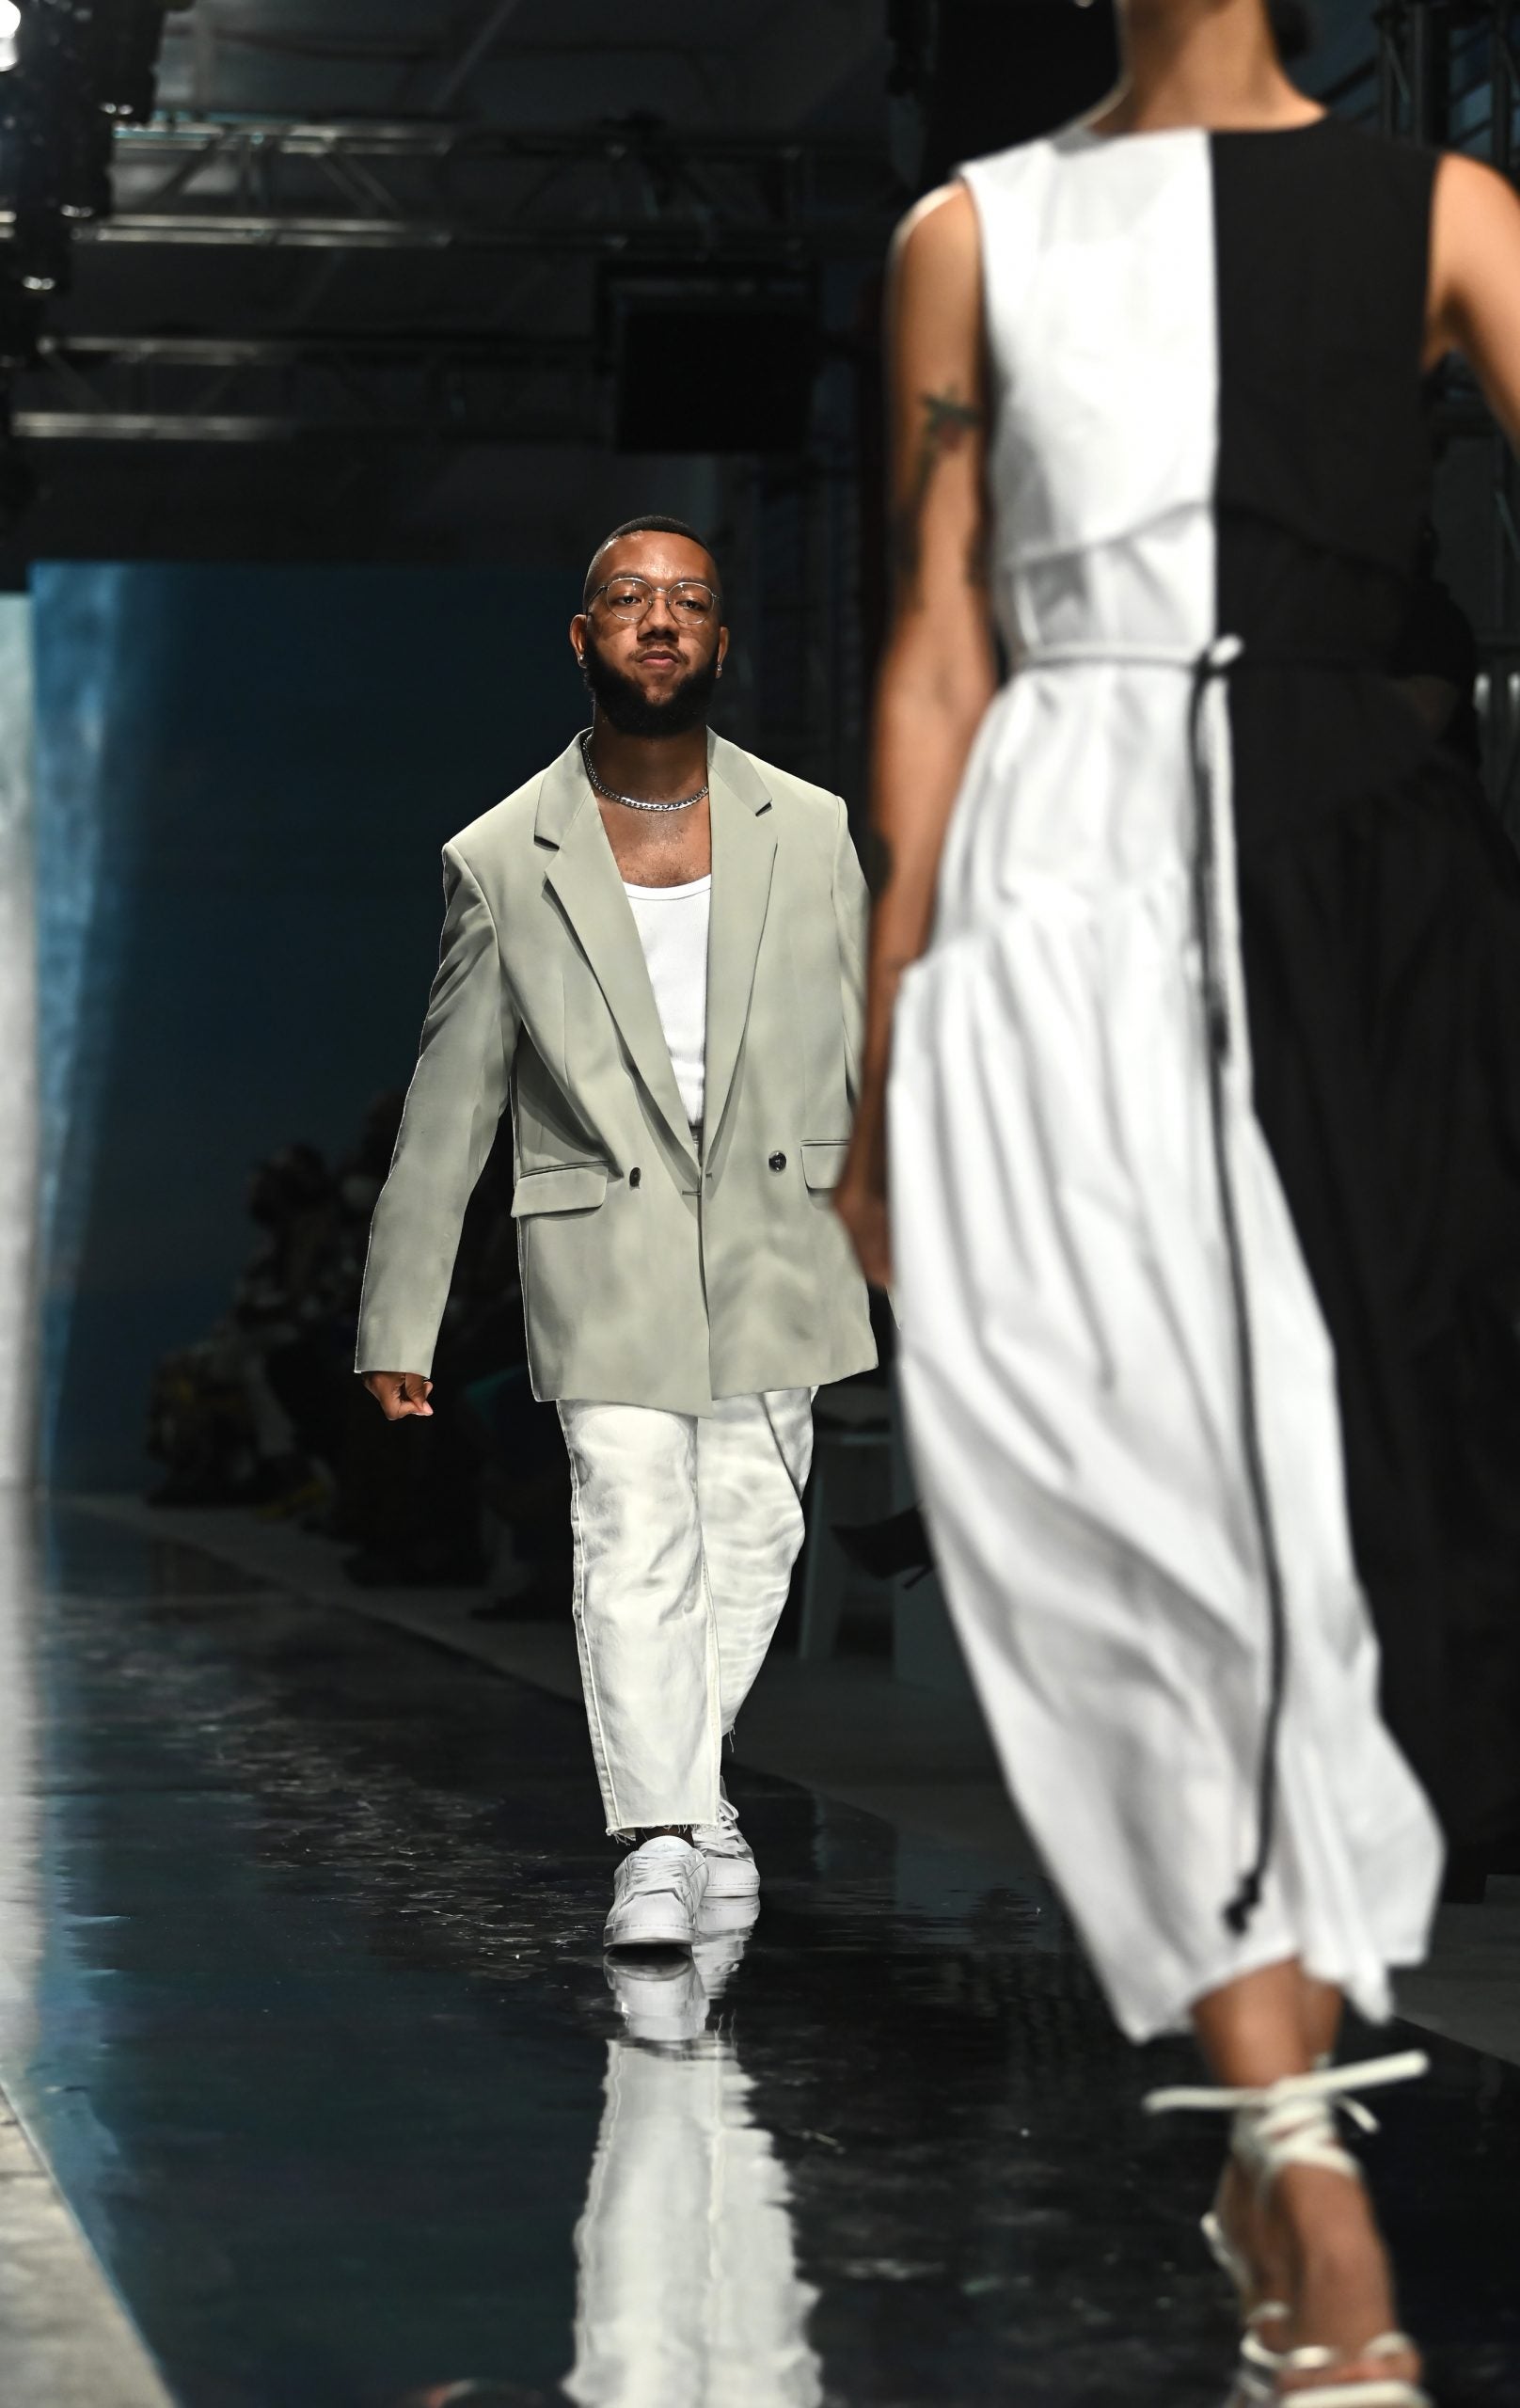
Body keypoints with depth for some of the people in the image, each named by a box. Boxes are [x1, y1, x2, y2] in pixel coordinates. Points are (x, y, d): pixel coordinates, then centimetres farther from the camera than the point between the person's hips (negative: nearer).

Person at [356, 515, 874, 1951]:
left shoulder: (810, 831, 5)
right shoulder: (501, 861, 0)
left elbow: (877, 1056, 9)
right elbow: (447, 1107, 3)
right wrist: (396, 1328, 3)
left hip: (775, 1245, 2)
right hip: (602, 1253, -2)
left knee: (750, 1538, 8)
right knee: (633, 1541, -10)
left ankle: (689, 1782, 27)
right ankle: (658, 1842, -5)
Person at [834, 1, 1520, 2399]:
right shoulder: (976, 234, 13)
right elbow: (934, 659, 11)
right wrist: (887, 1049, 7)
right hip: (1064, 883, 0)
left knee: (1321, 1478, -3)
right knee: (1145, 1495, -12)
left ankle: (1280, 2148, 11)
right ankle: (1308, 2184, -12)